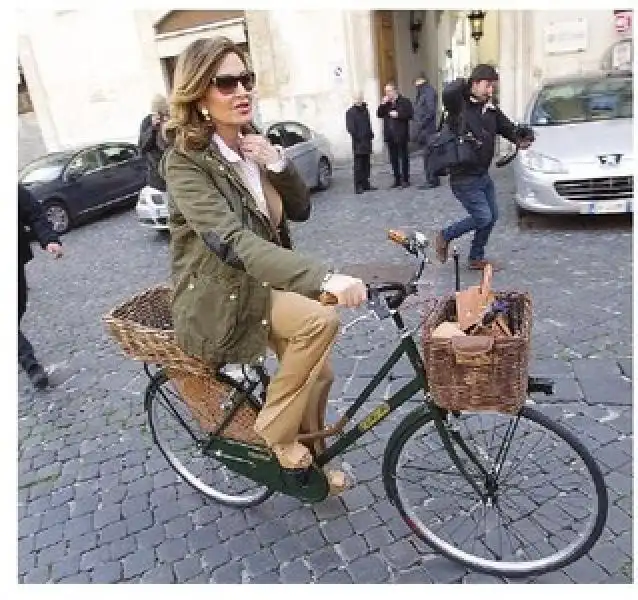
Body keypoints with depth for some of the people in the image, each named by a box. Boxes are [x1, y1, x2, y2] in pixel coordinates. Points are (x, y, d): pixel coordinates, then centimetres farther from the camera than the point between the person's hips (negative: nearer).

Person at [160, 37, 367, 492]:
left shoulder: (254, 144, 4)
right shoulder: (185, 162, -20)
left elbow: (301, 210, 5)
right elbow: (234, 242, -35)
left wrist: (278, 164, -15)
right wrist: (325, 278, -47)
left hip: (262, 282, 7)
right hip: (219, 297, -7)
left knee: (319, 372, 1)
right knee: (321, 319, -27)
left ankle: (313, 456, 29)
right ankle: (275, 434, -6)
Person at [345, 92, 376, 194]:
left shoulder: (365, 110, 17)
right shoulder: (350, 112, -5)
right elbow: (350, 128, -11)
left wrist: (370, 134, 11)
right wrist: (357, 136, -17)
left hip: (367, 141, 7)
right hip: (358, 142, -7)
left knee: (366, 164, 10)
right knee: (358, 165, -6)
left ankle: (366, 185, 17)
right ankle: (358, 187, -4)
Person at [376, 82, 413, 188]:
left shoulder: (404, 101, 0)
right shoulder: (386, 103, 16)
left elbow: (409, 114, -7)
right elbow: (379, 114, 8)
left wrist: (398, 114, -16)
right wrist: (382, 104, -5)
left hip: (401, 135, -5)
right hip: (390, 135, 5)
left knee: (404, 157, 0)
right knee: (393, 159, 8)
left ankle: (405, 180, 5)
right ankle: (397, 180, 15)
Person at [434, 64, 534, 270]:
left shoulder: (491, 109, 9)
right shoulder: (459, 105, -13)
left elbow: (508, 128, 11)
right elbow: (448, 93, -36)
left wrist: (522, 138, -12)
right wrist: (464, 84, -14)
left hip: (483, 175, 8)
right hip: (464, 177, -8)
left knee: (492, 216, 13)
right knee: (483, 217, -8)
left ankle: (476, 258, 28)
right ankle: (444, 237, 14)